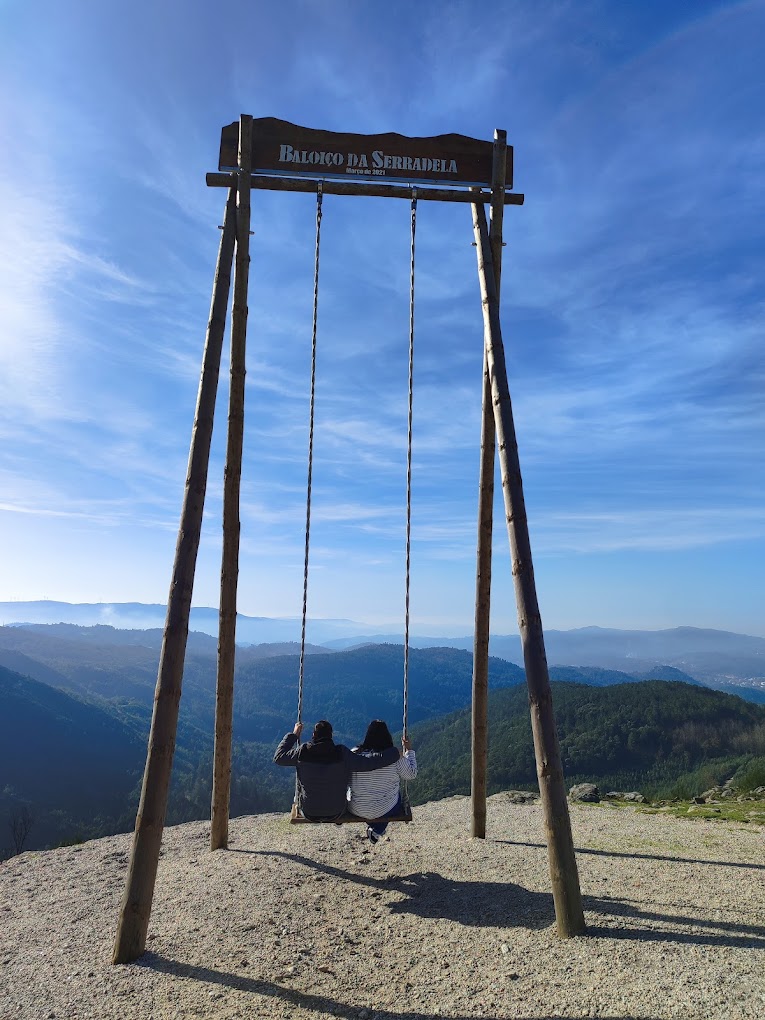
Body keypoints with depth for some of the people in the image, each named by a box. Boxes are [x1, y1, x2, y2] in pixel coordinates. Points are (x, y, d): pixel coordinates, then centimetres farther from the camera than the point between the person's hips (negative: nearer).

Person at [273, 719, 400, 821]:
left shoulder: (302, 752, -19)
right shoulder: (342, 754, -22)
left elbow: (278, 757, -3)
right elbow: (370, 762, -23)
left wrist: (294, 735, 5)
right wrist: (393, 750, -11)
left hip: (308, 813, 1)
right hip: (336, 813, -1)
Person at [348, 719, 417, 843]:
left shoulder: (354, 754, -15)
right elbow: (412, 774, -3)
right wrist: (408, 750, 7)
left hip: (356, 810, 2)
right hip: (384, 810, -1)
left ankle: (372, 826, 35)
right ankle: (377, 830, 25)